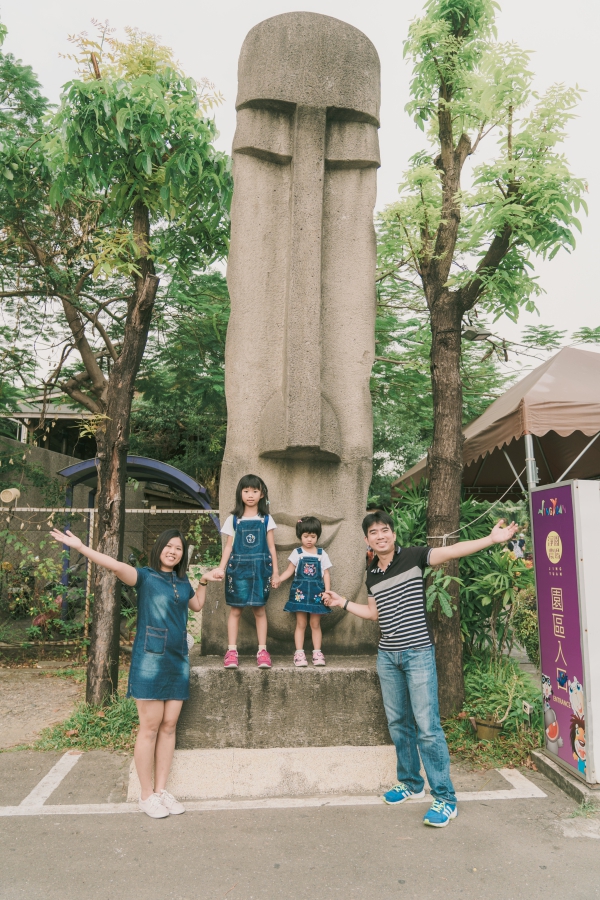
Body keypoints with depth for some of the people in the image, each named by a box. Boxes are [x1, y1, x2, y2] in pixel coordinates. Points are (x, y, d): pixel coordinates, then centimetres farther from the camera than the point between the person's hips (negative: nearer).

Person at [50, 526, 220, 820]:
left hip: (178, 662, 5)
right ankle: (146, 795, 13)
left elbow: (196, 606, 30)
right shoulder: (145, 577, -5)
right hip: (149, 660, -5)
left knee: (169, 726, 9)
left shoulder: (183, 582, 12)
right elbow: (116, 566, -22)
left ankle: (161, 790, 21)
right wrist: (81, 547, -34)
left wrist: (203, 583, 16)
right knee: (150, 726, -1)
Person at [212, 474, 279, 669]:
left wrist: (275, 571, 4)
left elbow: (271, 547, 7)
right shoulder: (233, 519, 5)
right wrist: (221, 568, -8)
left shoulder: (266, 519, 6)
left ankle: (262, 651, 9)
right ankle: (231, 651, 7)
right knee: (235, 610, 2)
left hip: (260, 568, 0)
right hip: (238, 567, 0)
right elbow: (228, 546, 4)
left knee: (259, 609, 3)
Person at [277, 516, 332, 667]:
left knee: (315, 624, 5)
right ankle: (299, 653, 7)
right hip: (300, 591, 0)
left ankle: (317, 653, 13)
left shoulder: (322, 554, 5)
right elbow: (289, 571, 5)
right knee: (301, 623, 3)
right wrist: (277, 580, -10)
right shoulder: (297, 553, 3)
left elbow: (326, 574, 4)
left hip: (316, 592, 0)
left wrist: (327, 592, -6)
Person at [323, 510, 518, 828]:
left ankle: (445, 798, 6)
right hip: (387, 656, 6)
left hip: (418, 653, -6)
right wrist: (342, 602, 18)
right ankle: (411, 783, 32)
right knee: (398, 723, 15)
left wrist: (492, 539, -31)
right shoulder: (371, 574, 9)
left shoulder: (412, 557, -8)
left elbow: (452, 551, -19)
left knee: (427, 725, -5)